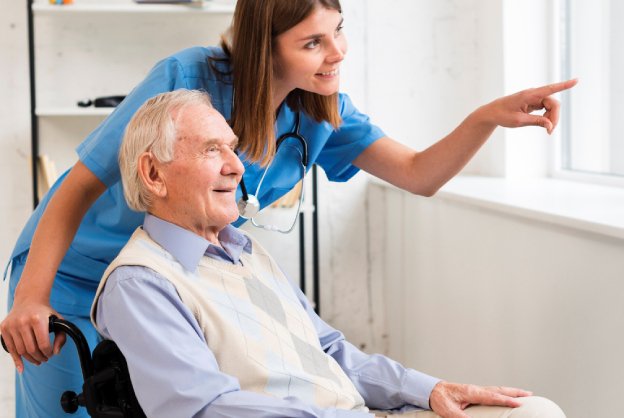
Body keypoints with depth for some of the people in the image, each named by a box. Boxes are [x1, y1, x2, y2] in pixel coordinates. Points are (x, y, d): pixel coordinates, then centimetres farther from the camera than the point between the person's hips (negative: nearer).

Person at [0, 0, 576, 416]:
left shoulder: (321, 111, -10)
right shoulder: (188, 79, -28)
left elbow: (419, 174, -11)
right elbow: (79, 188, -22)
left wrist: (489, 116, -30)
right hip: (80, 278, -5)